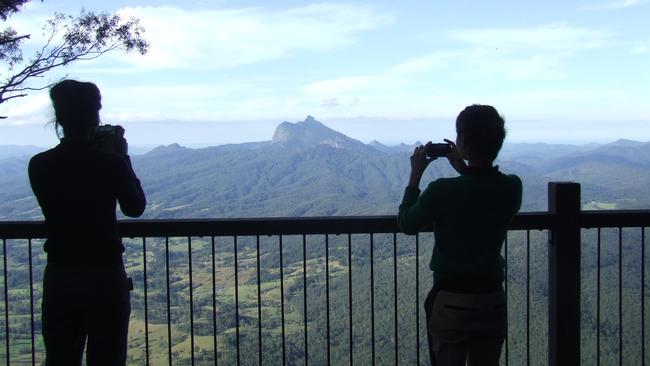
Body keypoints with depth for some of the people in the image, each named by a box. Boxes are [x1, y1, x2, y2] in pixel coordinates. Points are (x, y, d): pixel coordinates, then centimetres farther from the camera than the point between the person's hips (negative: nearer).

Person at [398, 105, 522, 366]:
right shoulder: (512, 188, -7)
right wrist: (462, 168, 17)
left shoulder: (442, 191, -20)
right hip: (492, 299, 4)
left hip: (450, 302, -4)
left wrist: (415, 175, 4)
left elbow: (406, 224, -3)